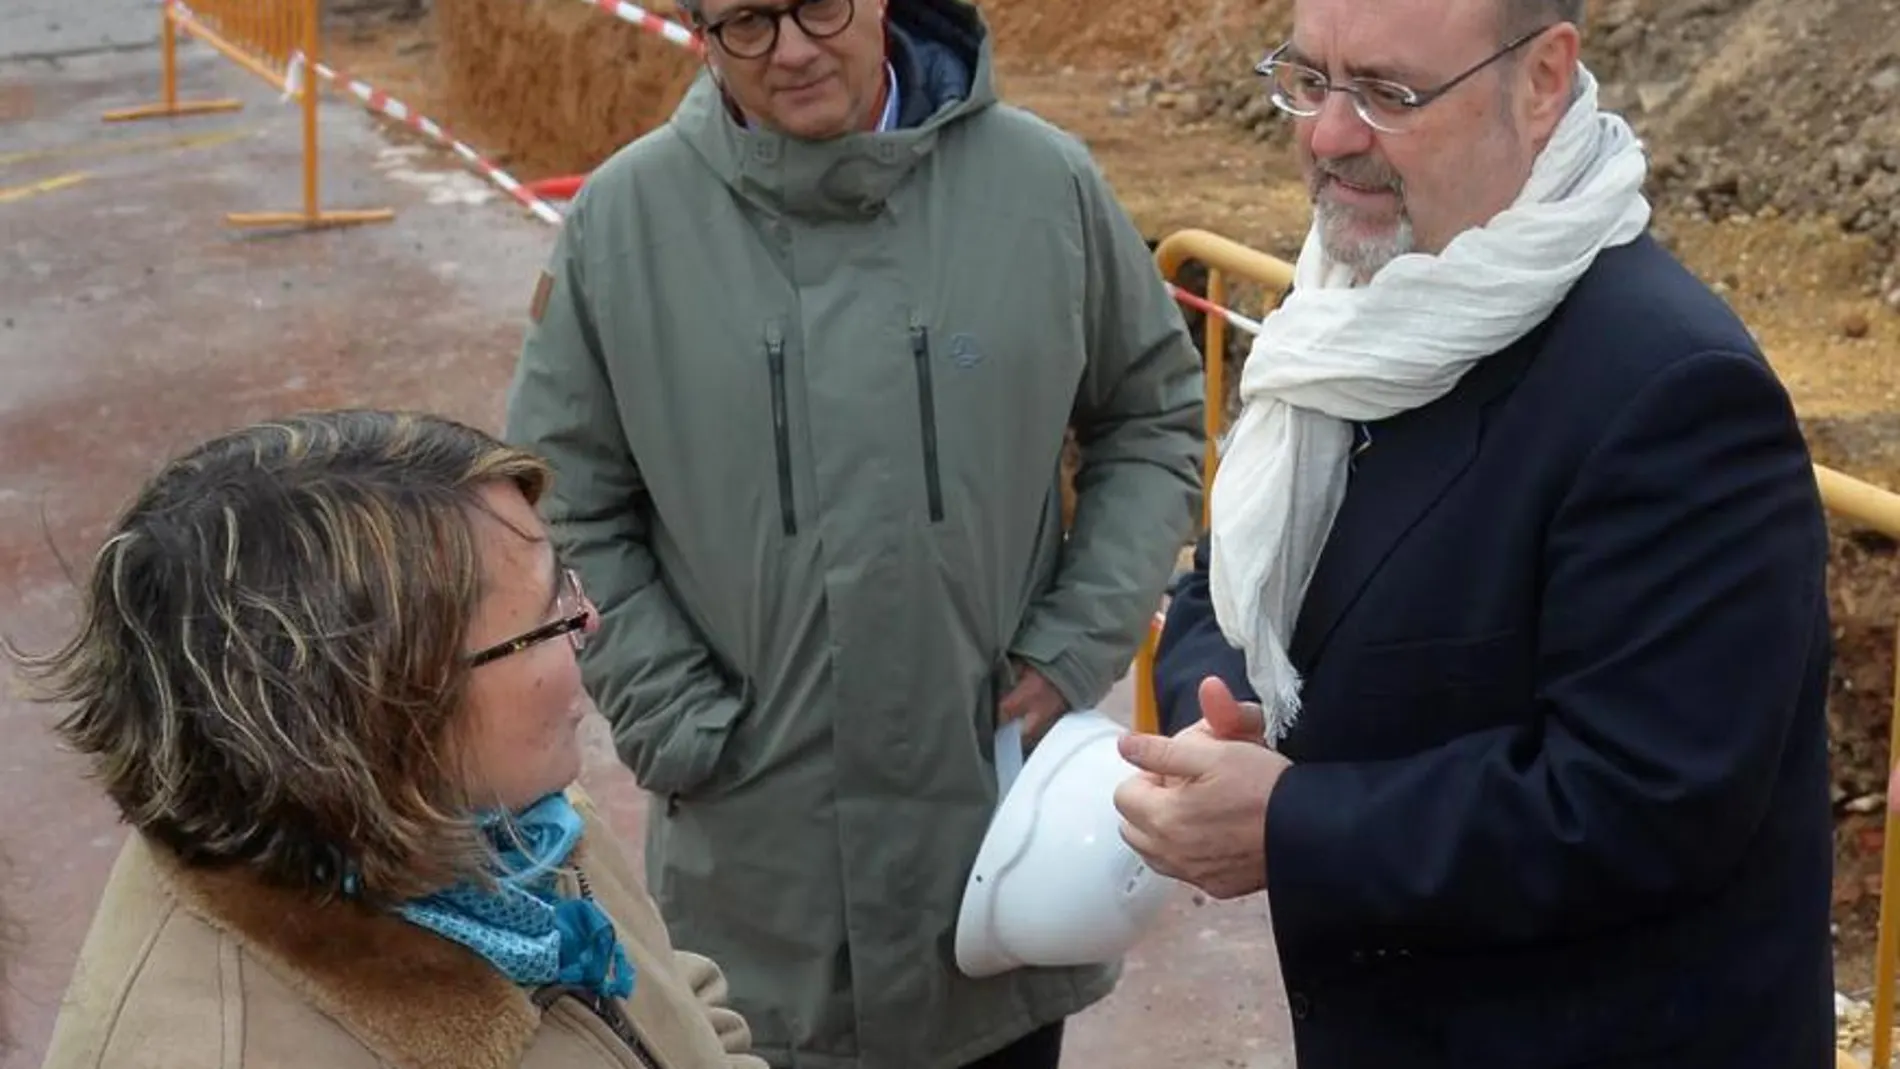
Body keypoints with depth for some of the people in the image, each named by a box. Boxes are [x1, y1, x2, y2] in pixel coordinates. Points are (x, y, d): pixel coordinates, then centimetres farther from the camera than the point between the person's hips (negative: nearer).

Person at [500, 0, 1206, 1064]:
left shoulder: (1046, 181, -6)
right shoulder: (623, 217, -7)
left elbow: (1156, 423, 7)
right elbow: (567, 509, 0)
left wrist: (1077, 650, -3)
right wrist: (679, 724, -7)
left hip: (1006, 832, 1)